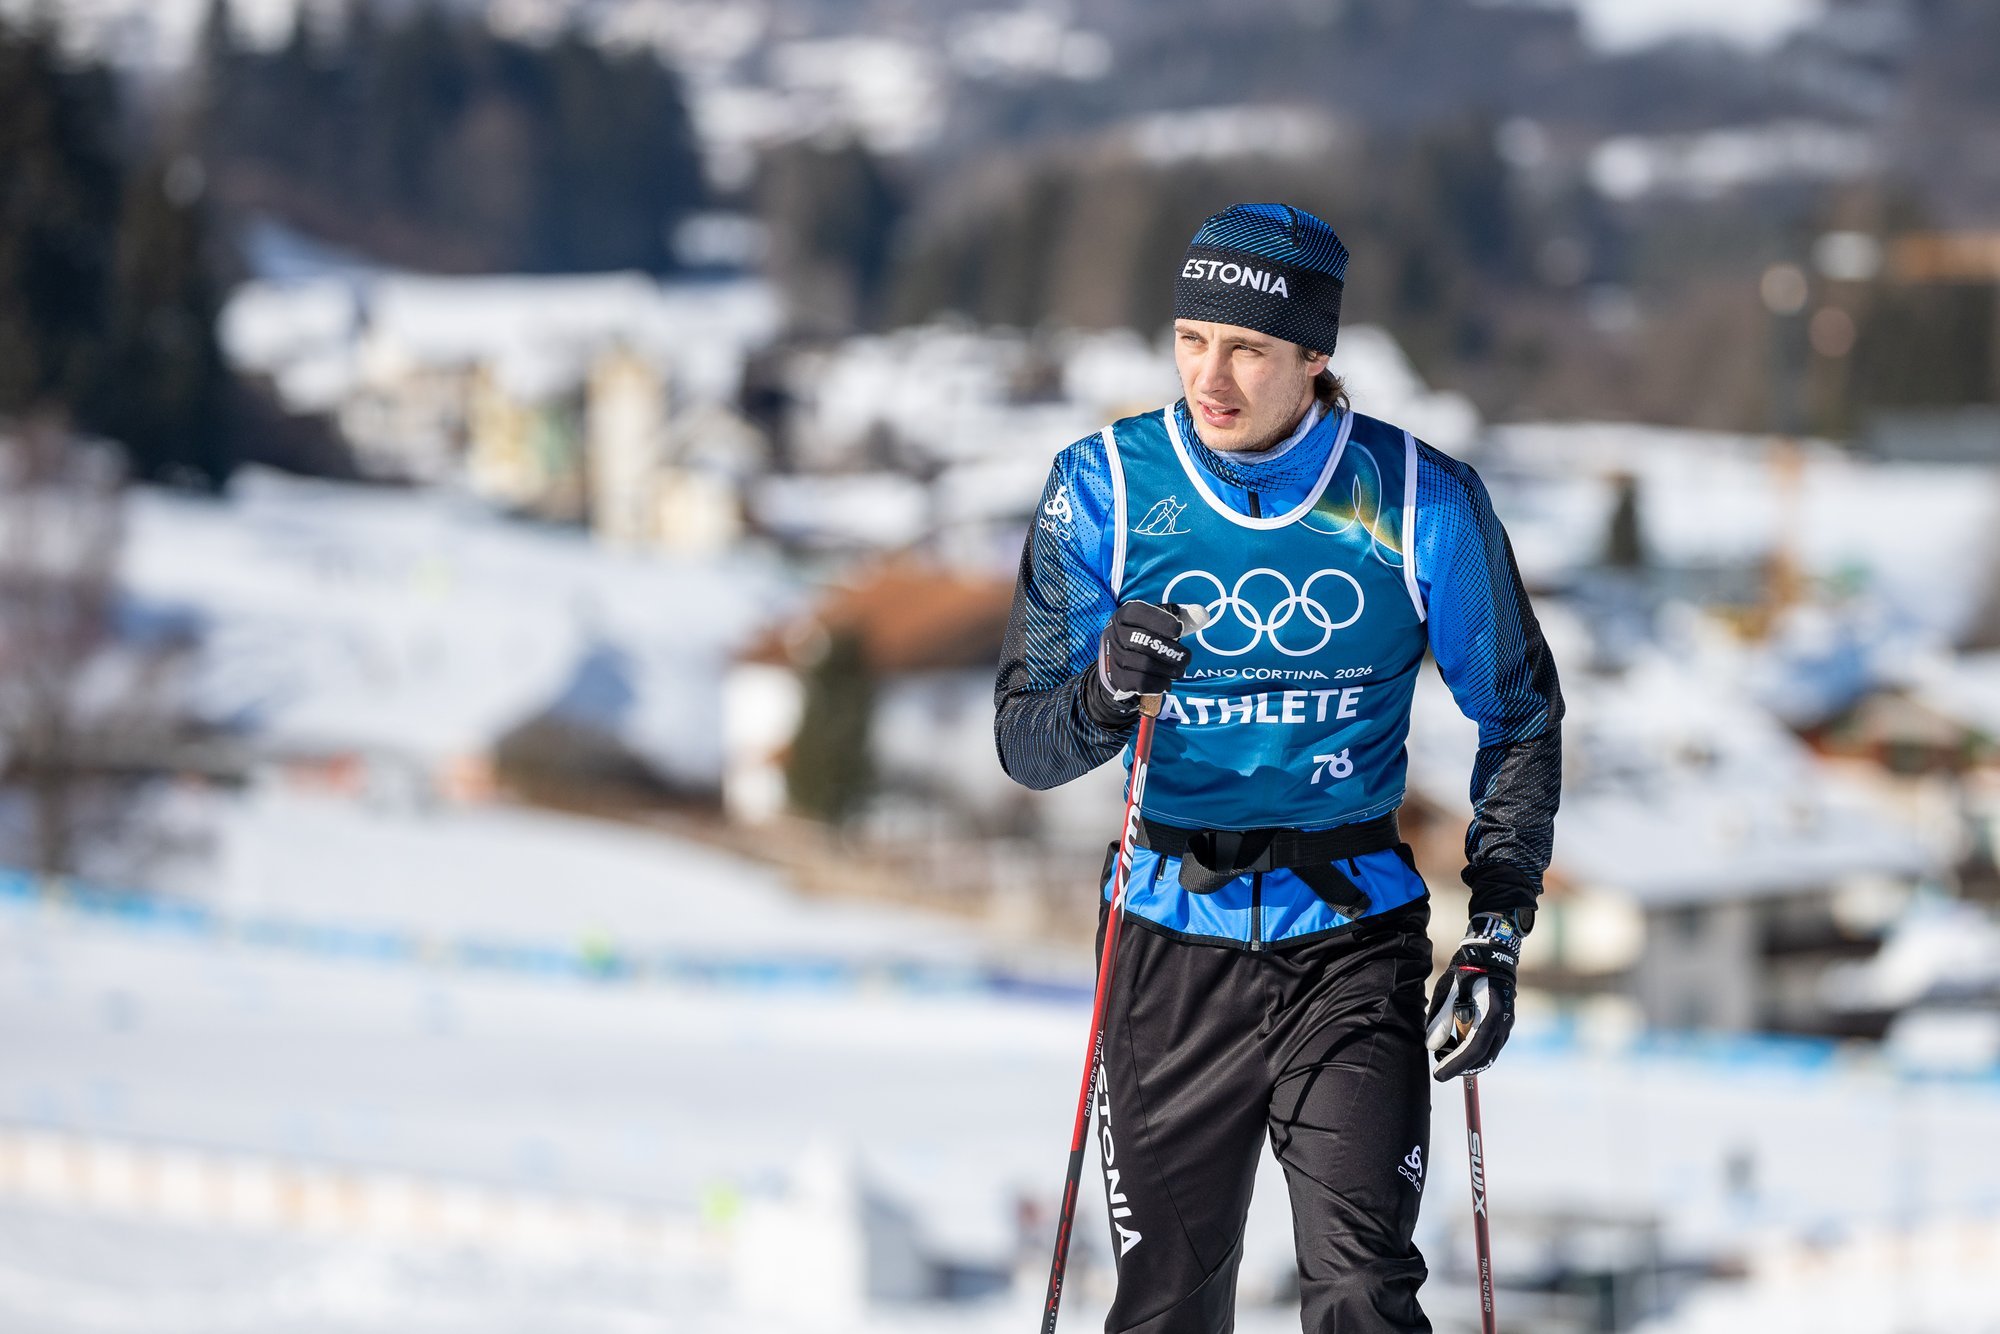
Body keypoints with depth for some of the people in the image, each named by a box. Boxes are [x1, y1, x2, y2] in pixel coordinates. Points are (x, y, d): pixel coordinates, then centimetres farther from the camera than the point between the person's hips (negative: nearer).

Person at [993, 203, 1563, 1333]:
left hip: (1354, 936, -1)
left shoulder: (1420, 500, -4)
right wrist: (1105, 695, -25)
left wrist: (1499, 931, -2)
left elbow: (1520, 719, 8)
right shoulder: (1107, 487, -3)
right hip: (1174, 935, 1)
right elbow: (1025, 741, -2)